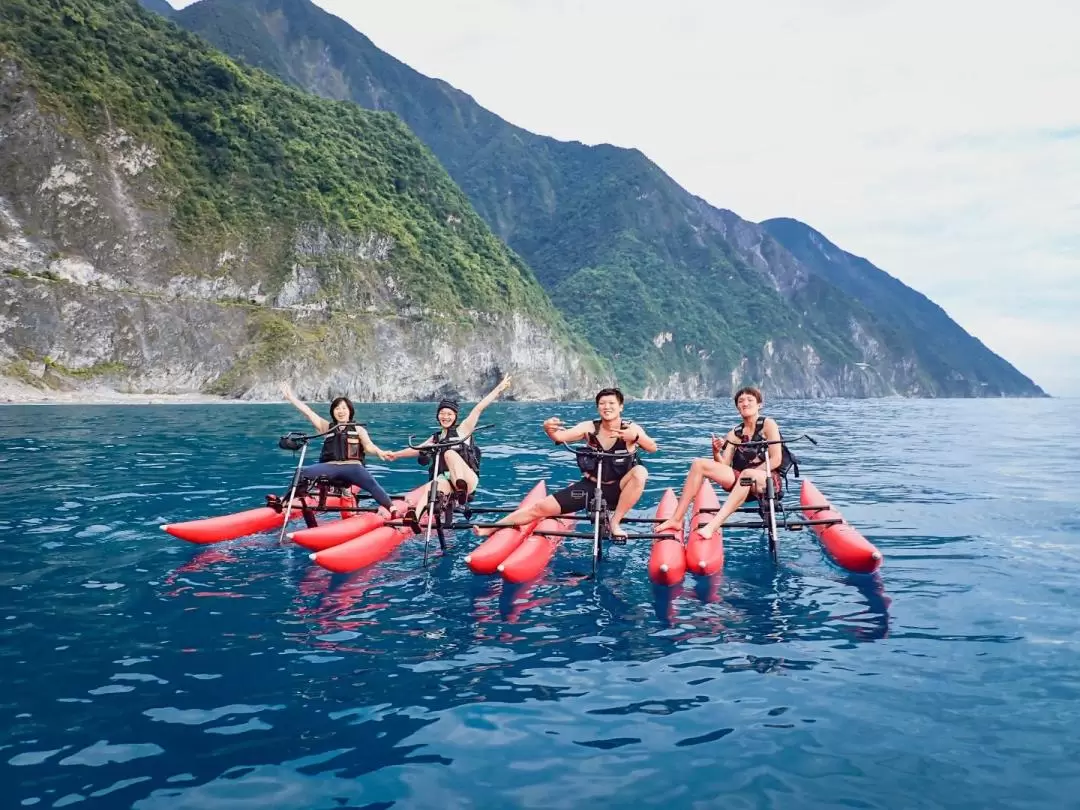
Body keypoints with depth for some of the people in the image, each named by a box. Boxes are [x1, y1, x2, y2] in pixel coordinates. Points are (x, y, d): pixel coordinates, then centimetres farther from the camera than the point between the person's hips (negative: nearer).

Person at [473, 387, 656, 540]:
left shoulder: (631, 428, -12)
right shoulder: (589, 427, -8)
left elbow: (652, 448, -26)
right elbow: (560, 436, -20)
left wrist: (636, 437, -46)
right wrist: (549, 429, -43)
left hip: (617, 490, -2)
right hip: (590, 486, 2)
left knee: (640, 472, -33)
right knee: (541, 508, -8)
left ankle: (615, 523, -19)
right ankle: (491, 528, 5)